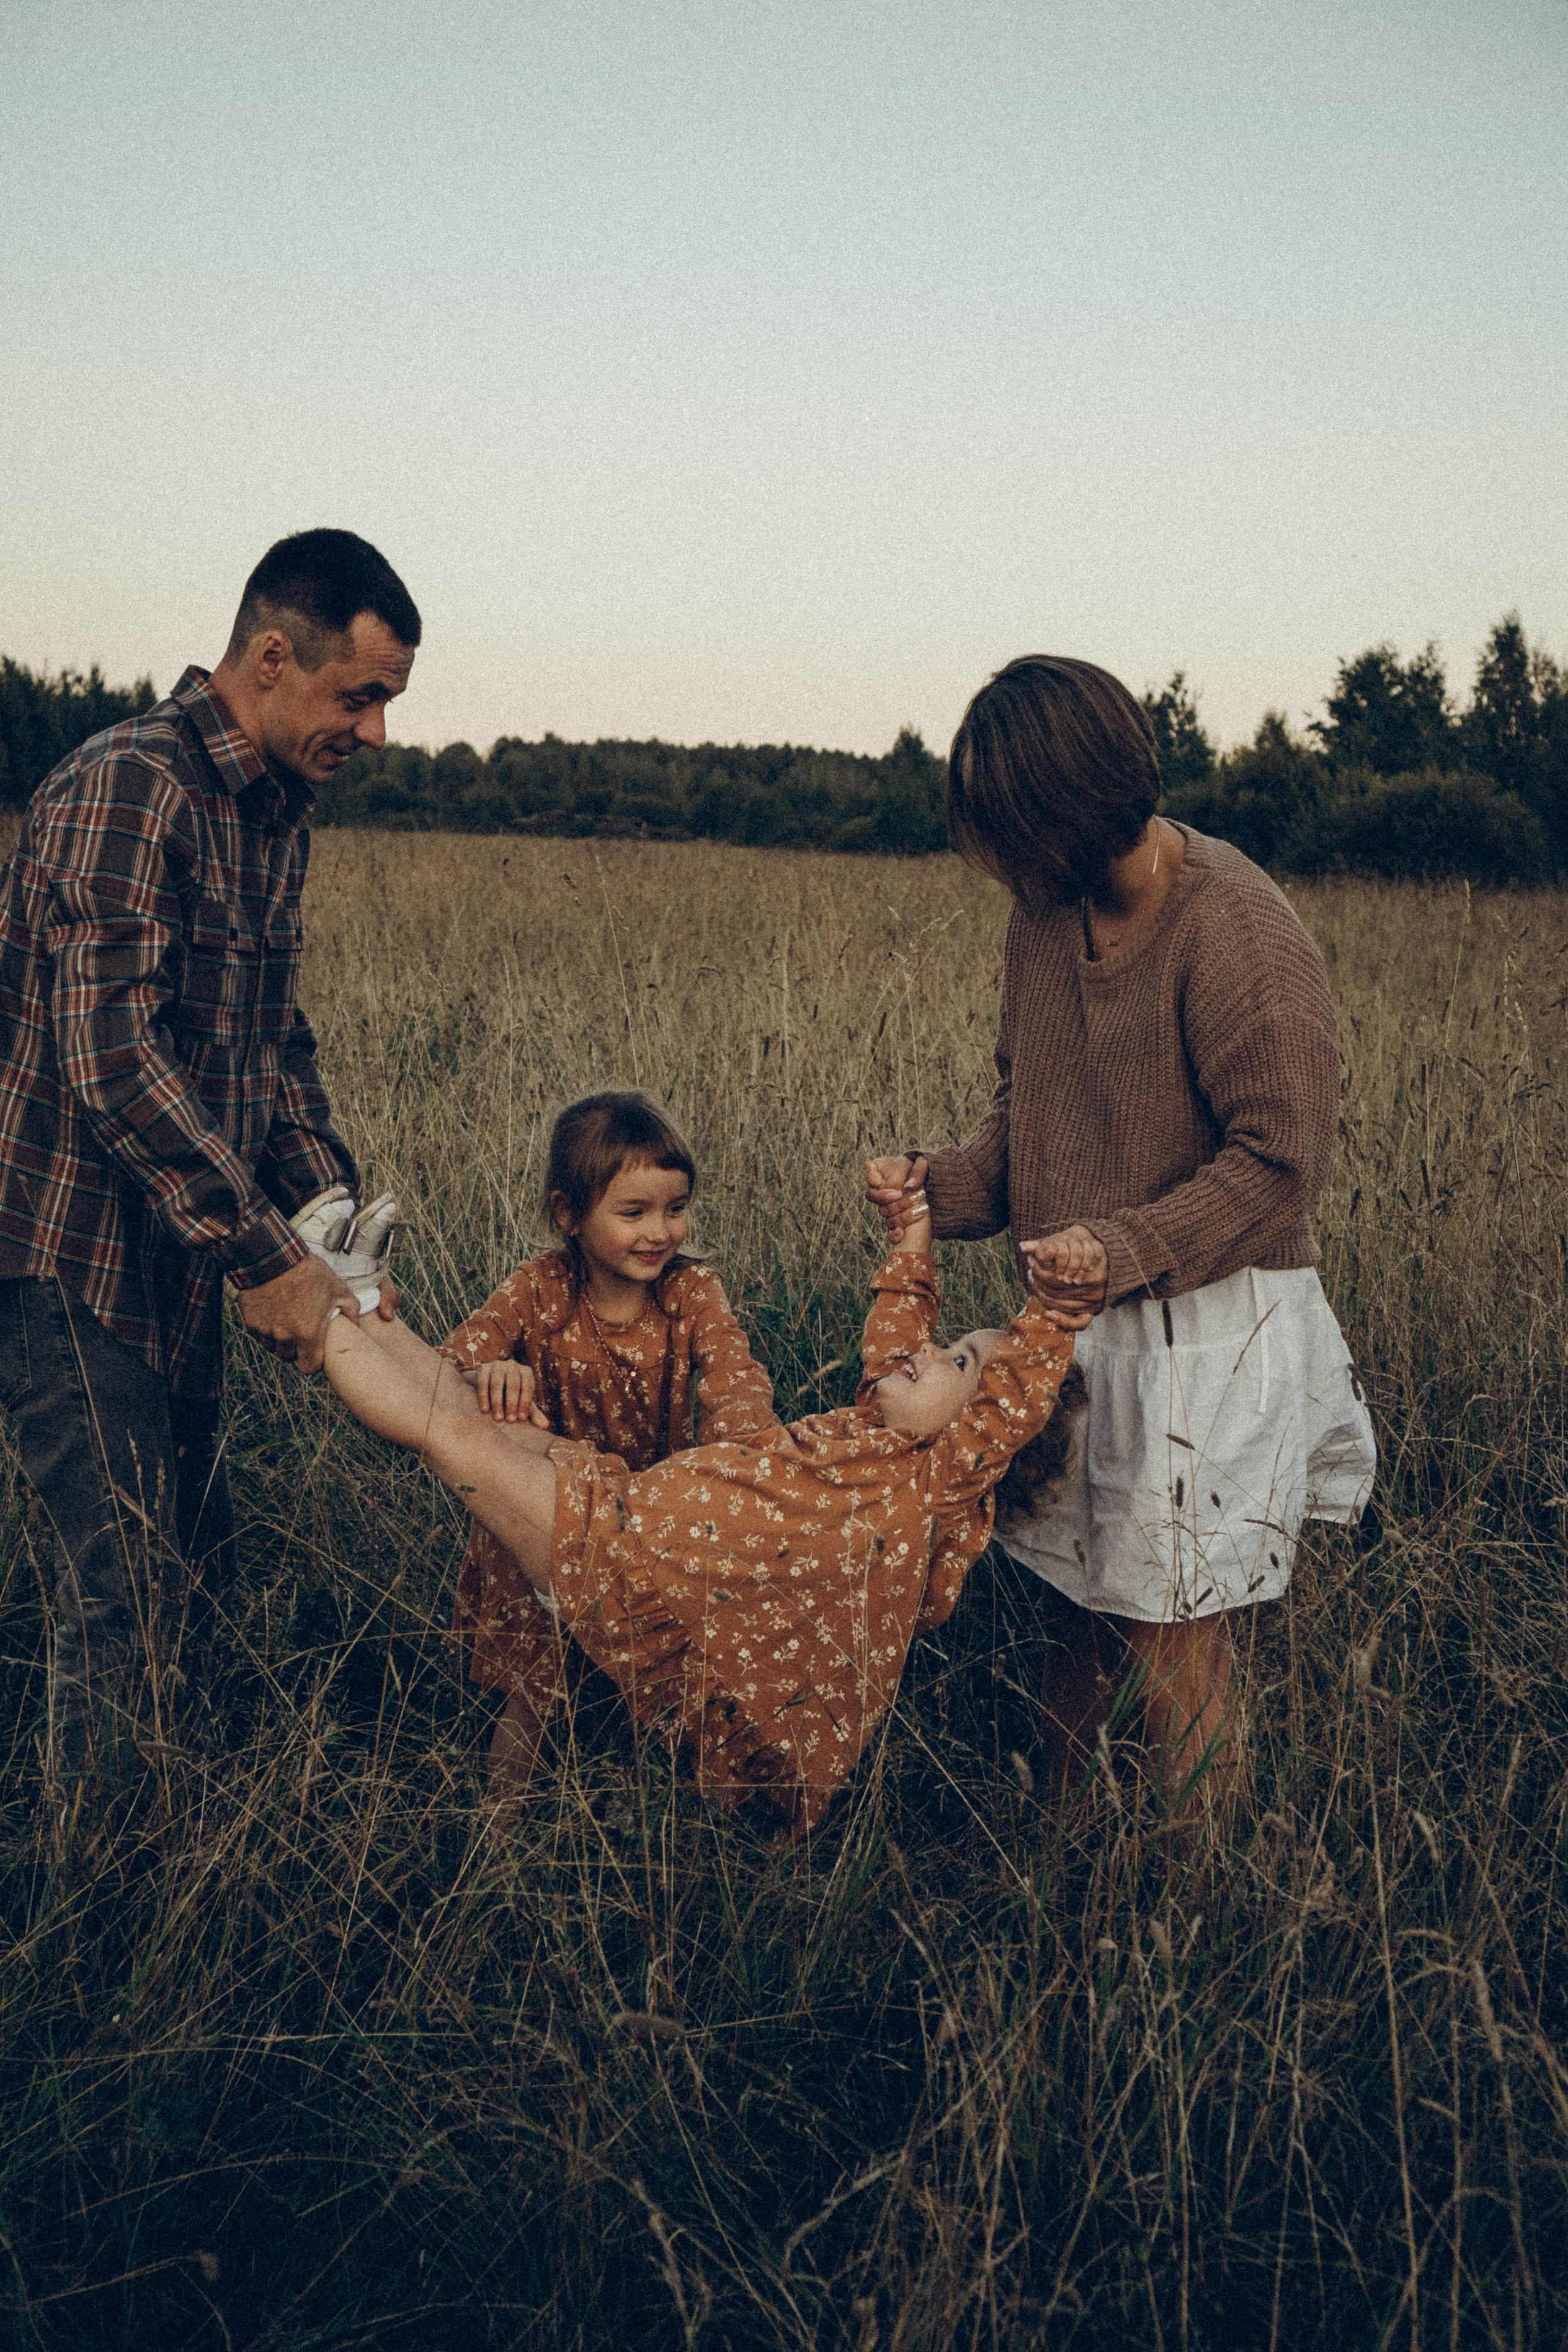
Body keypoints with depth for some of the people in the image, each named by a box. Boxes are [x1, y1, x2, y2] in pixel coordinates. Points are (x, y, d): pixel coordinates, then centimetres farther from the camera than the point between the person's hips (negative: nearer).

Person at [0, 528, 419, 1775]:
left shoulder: (277, 810, 11)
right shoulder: (127, 788, -19)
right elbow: (111, 1061, -26)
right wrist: (266, 1254, -25)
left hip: (181, 1255, 9)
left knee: (205, 1565, 16)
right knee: (128, 1584, -3)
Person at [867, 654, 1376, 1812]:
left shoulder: (1236, 931, -19)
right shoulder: (1048, 910, 5)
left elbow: (1281, 1160, -18)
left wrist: (1123, 1248, -27)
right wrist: (946, 1183, -6)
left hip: (1211, 1319, -7)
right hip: (1084, 1318, 7)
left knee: (1176, 1630, 3)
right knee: (1079, 1589, 17)